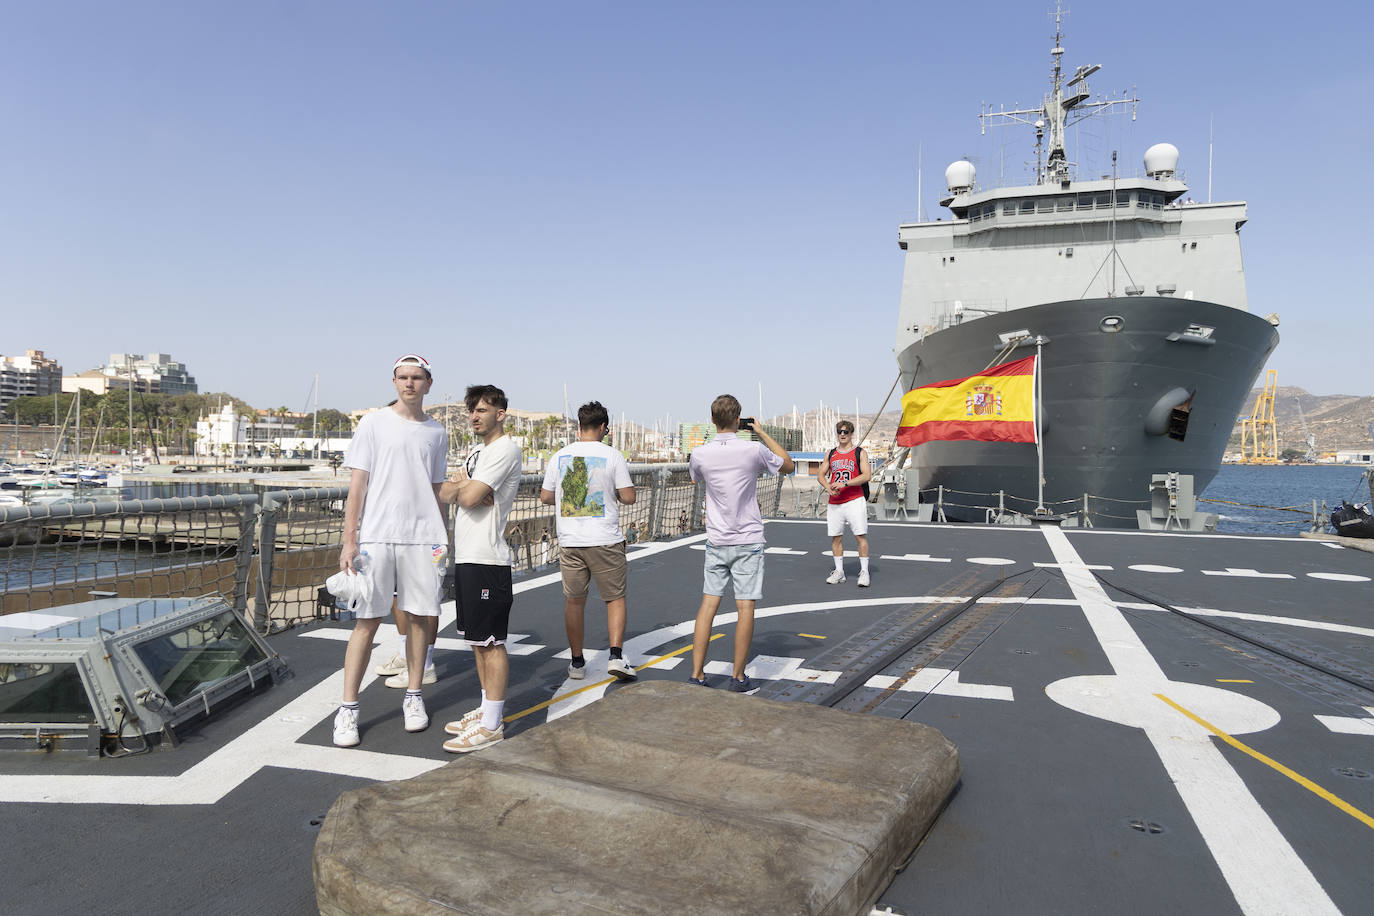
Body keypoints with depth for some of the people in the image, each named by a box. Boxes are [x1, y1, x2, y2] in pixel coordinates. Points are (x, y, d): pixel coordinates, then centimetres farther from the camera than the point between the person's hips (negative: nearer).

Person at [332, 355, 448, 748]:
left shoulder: (437, 432, 12)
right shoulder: (374, 424, 2)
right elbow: (357, 484, -2)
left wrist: (443, 539, 15)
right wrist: (349, 540, -8)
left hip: (422, 539, 3)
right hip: (376, 536, -3)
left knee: (418, 617, 7)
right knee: (368, 620, -2)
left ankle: (413, 696, 21)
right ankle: (347, 709, 7)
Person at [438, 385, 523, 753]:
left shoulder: (505, 449, -12)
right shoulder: (477, 452, 20)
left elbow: (469, 496, -19)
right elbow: (445, 493, 14)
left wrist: (464, 486, 2)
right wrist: (463, 486, -6)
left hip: (487, 560, -10)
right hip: (466, 556, 10)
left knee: (491, 642, -5)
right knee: (476, 639, 15)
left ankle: (492, 725, 1)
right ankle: (486, 709, 26)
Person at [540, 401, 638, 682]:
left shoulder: (560, 456, 4)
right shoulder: (612, 456, -6)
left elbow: (545, 497, 8)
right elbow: (629, 497, -6)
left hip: (569, 542, 3)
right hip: (605, 541, -3)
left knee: (574, 601, 12)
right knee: (615, 598, 8)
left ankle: (577, 662, 19)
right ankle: (616, 655, -5)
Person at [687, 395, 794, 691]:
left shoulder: (700, 454, -4)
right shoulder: (753, 450, -11)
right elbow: (788, 466, 8)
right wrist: (762, 433, 11)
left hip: (716, 542, 3)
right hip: (748, 541, -3)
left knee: (708, 605, 6)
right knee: (745, 608, 3)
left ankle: (697, 675, 7)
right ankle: (739, 677, 9)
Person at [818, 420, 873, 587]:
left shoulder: (859, 453, 2)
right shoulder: (830, 454, 14)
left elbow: (867, 475, -9)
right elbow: (821, 474, 15)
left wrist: (845, 483, -17)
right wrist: (828, 487, -6)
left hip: (855, 501, -4)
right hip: (835, 502, 4)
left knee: (861, 535, -7)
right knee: (836, 537, 7)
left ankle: (864, 571, 0)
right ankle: (839, 572, 16)